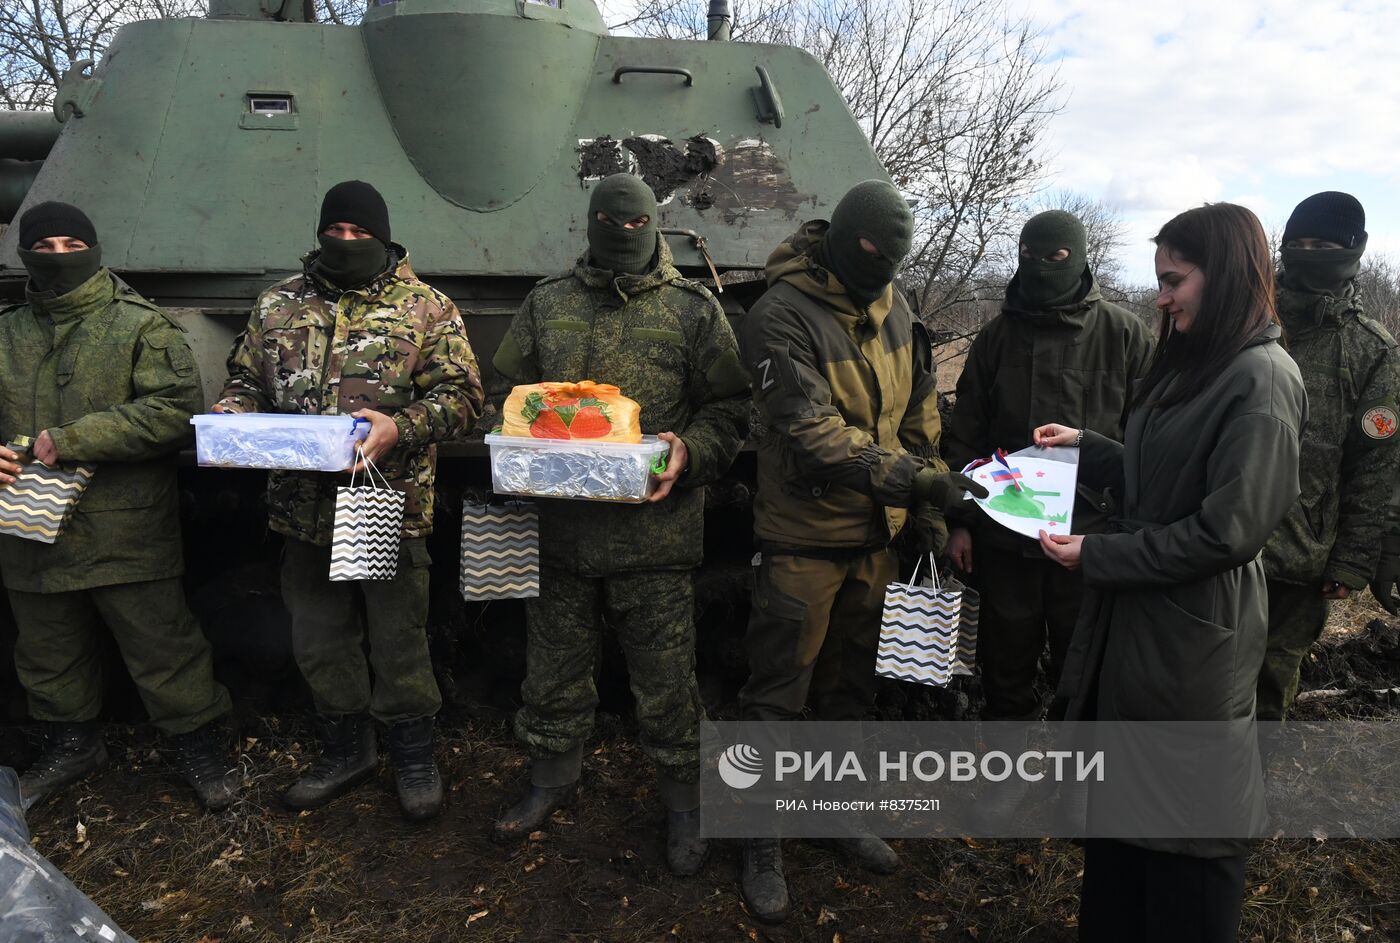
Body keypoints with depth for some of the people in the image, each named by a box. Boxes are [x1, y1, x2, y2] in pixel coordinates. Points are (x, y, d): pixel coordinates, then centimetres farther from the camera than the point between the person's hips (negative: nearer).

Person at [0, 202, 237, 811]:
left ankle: (197, 743, 21)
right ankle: (71, 743, 41)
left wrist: (72, 441, -21)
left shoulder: (142, 326, -6)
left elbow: (175, 410, -19)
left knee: (162, 646, 3)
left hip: (126, 533, -5)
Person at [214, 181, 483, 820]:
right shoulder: (278, 304, 11)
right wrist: (231, 416, -4)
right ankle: (345, 750, 37)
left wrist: (401, 428, -24)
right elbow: (244, 378, 18)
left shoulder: (427, 309, -1)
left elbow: (459, 394, -7)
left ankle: (414, 756, 28)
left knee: (398, 641, 7)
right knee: (318, 642, 17)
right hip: (304, 510, 5)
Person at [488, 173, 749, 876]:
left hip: (655, 531, -2)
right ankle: (553, 778, 40)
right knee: (555, 666, 17)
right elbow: (505, 394, 15)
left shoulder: (694, 309, 4)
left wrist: (690, 449, -17)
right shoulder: (546, 304, 11)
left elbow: (729, 407, 2)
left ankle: (683, 802, 29)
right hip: (561, 525, 3)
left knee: (665, 678, 7)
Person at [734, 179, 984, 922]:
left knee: (852, 684, 20)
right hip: (804, 541, -6)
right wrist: (914, 478, -30)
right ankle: (762, 841, 22)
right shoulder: (782, 317, -17)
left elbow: (919, 412, 12)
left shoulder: (894, 305, 4)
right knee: (777, 697, 4)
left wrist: (929, 510, 10)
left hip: (876, 534, 6)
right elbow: (814, 434, -25)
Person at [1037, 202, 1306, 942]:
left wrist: (1098, 555, -19)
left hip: (1192, 636, -9)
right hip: (1136, 618, 9)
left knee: (1185, 819, 10)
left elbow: (1228, 531, -22)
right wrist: (1085, 447, 12)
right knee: (1119, 797, 21)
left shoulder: (1262, 379, -18)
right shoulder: (1193, 364, 11)